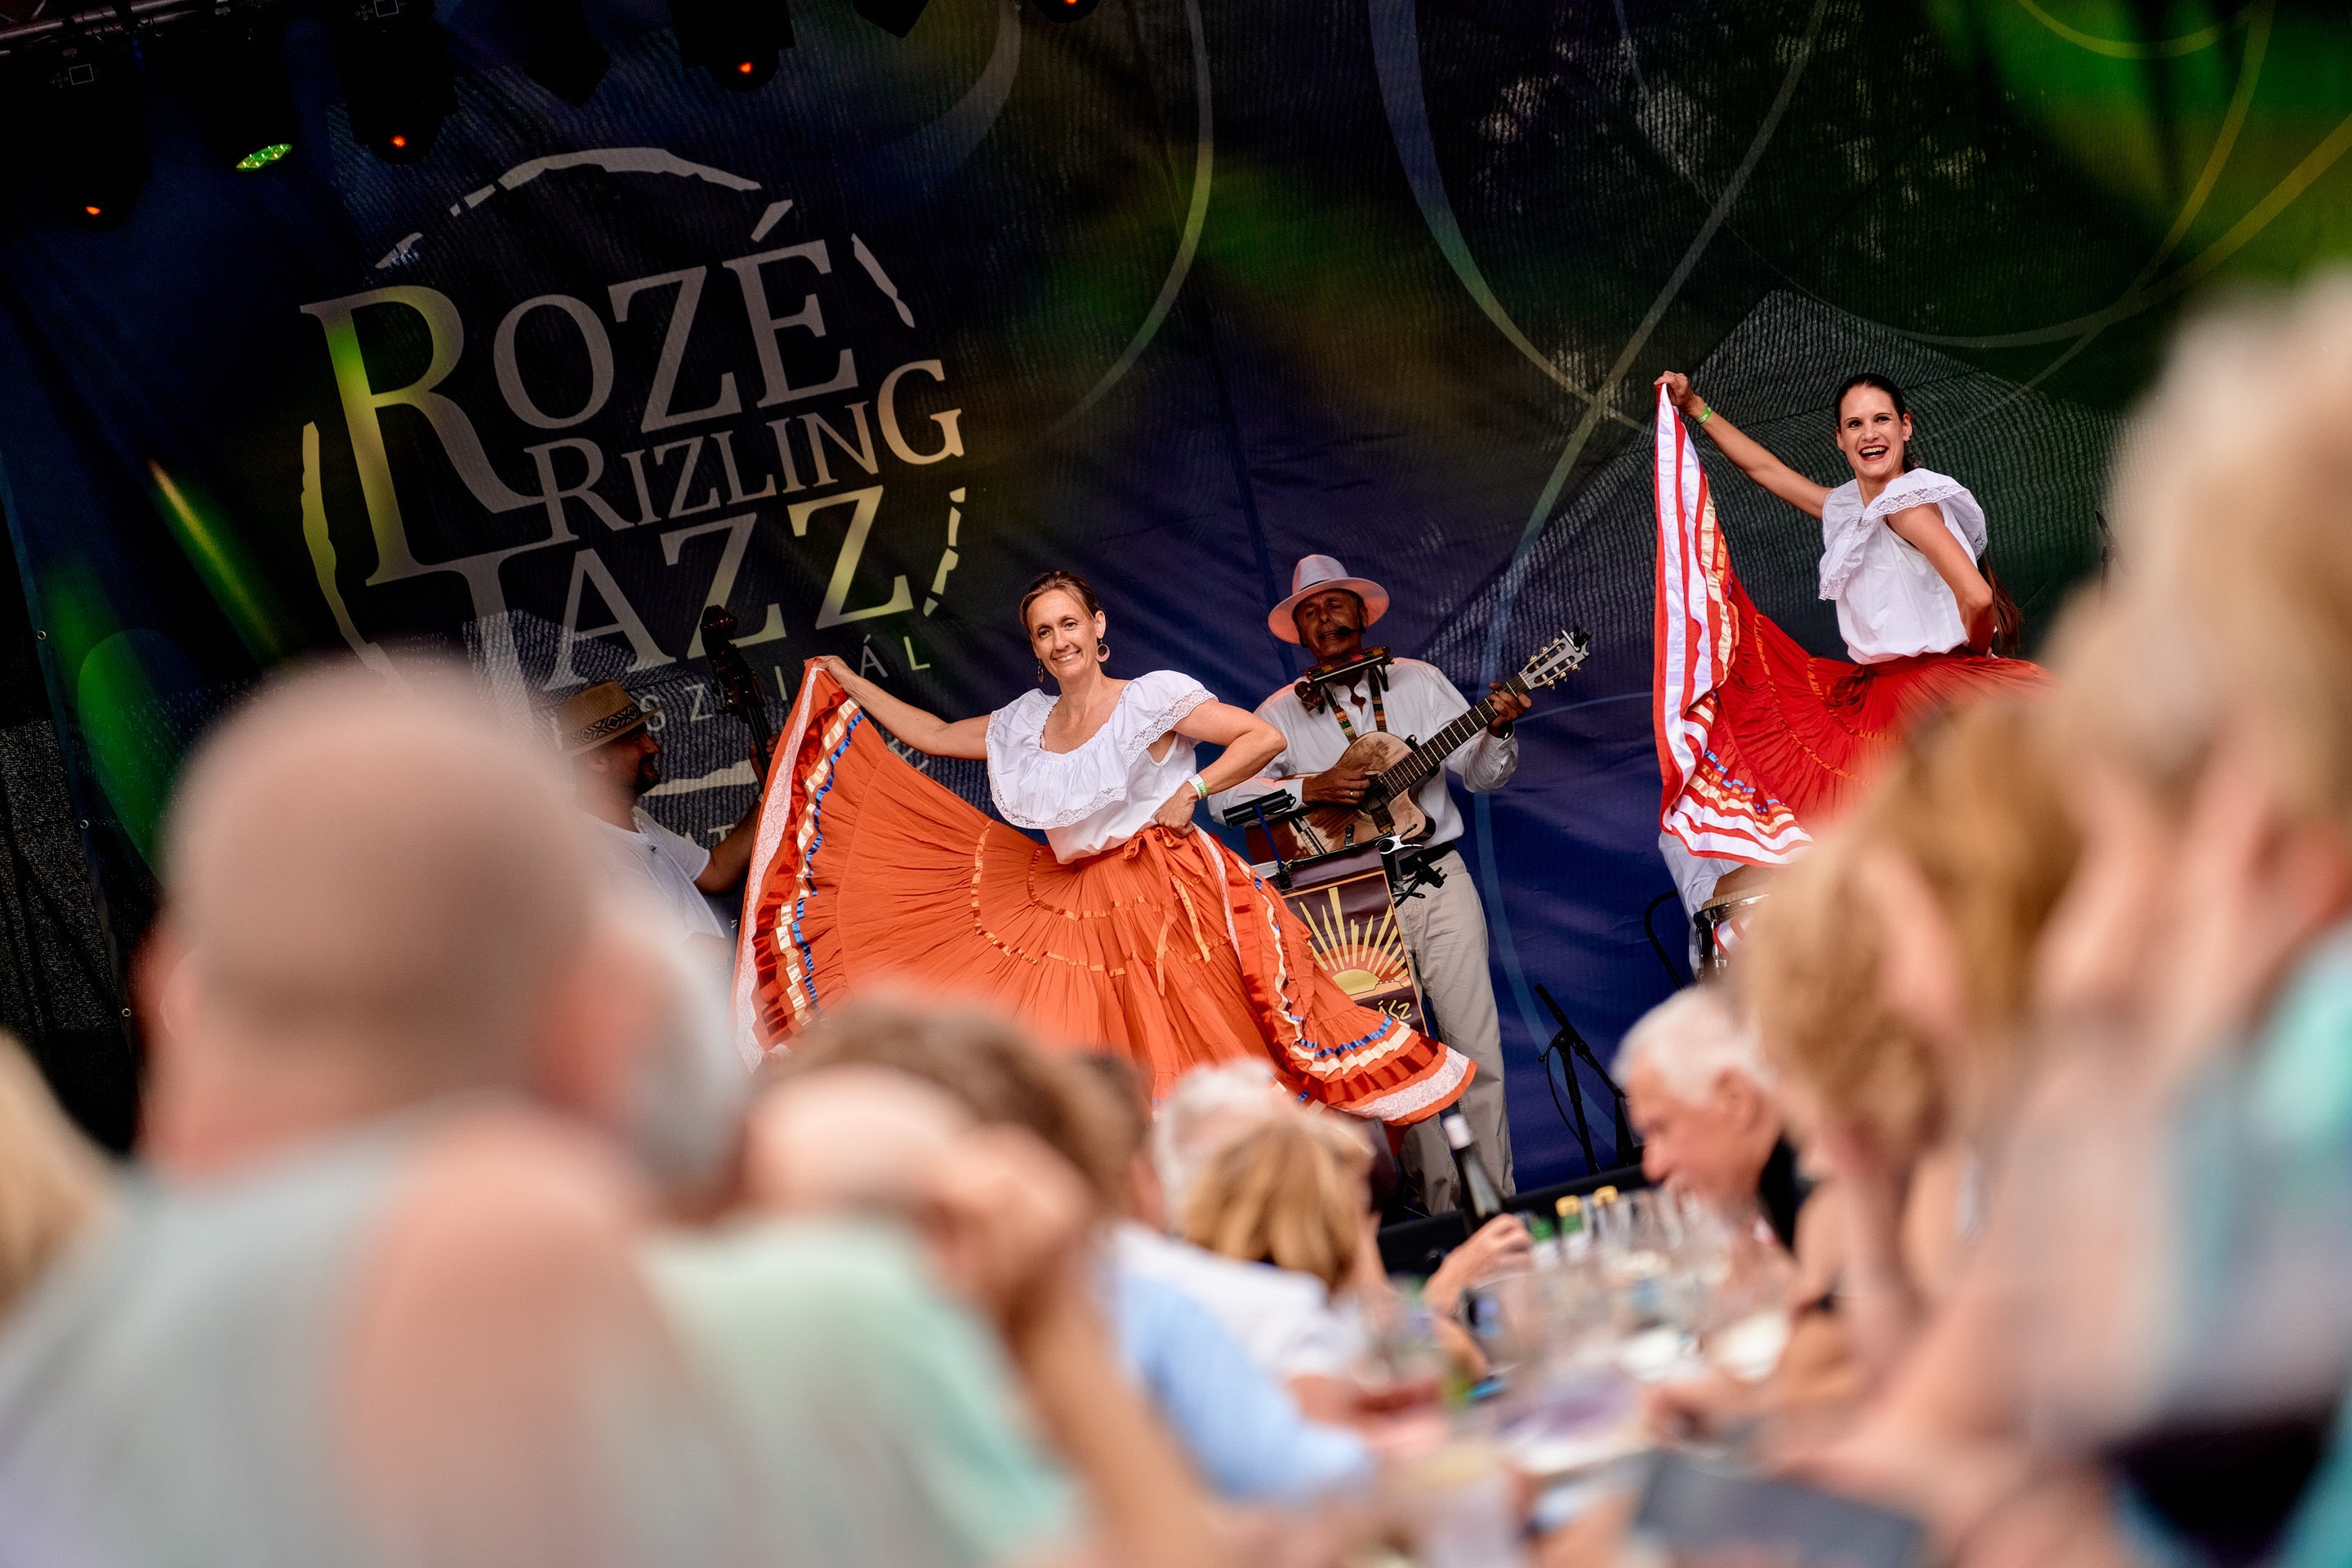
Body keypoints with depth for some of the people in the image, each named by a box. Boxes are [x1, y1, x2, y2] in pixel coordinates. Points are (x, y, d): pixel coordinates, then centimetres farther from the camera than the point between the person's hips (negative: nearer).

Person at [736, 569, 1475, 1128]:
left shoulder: (1150, 700, -4)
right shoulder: (1026, 723, 13)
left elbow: (1264, 736, -6)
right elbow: (934, 736, 24)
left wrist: (1191, 789, -11)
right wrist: (846, 684, 23)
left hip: (1164, 901, -5)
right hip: (1067, 911, 5)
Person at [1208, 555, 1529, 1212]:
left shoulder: (1417, 682, 9)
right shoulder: (1284, 713, 5)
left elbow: (1481, 774, 7)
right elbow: (1225, 792, -7)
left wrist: (1498, 730, -14)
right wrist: (1310, 787, -18)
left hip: (1439, 881, 1)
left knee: (1477, 1049, -3)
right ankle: (1444, 1207, 5)